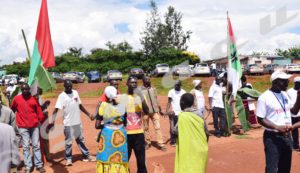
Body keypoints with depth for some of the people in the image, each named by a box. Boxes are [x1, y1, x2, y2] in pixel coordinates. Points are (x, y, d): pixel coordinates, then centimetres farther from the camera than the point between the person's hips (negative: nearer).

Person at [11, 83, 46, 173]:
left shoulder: (34, 98, 3)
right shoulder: (16, 99, 0)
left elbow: (39, 111, 4)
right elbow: (12, 110, 12)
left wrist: (41, 121, 3)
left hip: (34, 126, 1)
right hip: (23, 127, -1)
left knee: (36, 145, 6)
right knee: (26, 147, 2)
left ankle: (39, 165, 14)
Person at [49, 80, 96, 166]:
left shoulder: (75, 93, 3)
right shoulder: (62, 96, -13)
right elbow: (56, 109, -21)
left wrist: (89, 114, 11)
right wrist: (52, 121, -32)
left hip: (78, 122, 5)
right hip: (68, 123, -5)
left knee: (81, 140, 17)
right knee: (68, 142, 7)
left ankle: (86, 156, 28)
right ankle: (68, 158, 24)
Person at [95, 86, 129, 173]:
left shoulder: (103, 106, -13)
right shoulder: (122, 105, -7)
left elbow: (97, 126, -11)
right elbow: (125, 122, 1)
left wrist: (105, 125, 6)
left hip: (107, 135, -2)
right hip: (121, 135, 2)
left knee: (106, 160, 13)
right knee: (120, 160, 16)